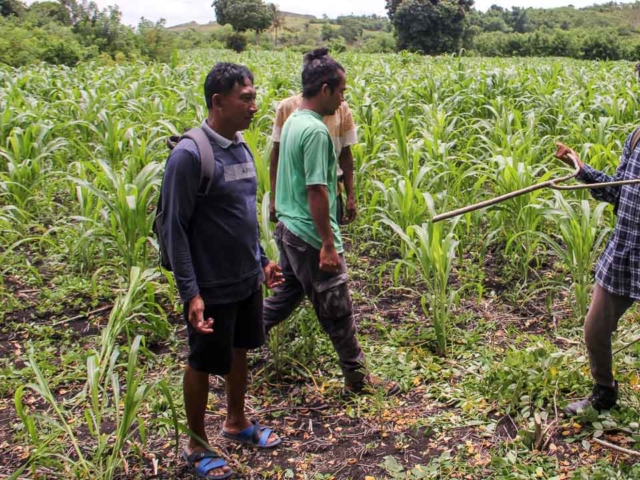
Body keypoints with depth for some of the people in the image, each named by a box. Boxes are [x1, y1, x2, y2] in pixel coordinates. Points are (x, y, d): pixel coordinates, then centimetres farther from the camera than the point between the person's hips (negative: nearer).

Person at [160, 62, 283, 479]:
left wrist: (262, 259, 17)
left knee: (240, 350, 21)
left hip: (248, 280, 7)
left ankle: (237, 421, 43)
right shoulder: (190, 155, -20)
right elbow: (175, 228, -19)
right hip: (213, 288, -7)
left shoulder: (241, 147, 4)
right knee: (203, 364, 9)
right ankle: (196, 445, 29)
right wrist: (190, 292, -22)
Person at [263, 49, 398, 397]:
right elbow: (316, 191, -24)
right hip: (310, 237, -9)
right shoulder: (316, 130, -21)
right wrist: (328, 245, -21)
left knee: (288, 292, 24)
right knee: (336, 308, 5)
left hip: (288, 228, 9)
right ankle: (356, 376, 20)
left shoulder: (293, 121, 8)